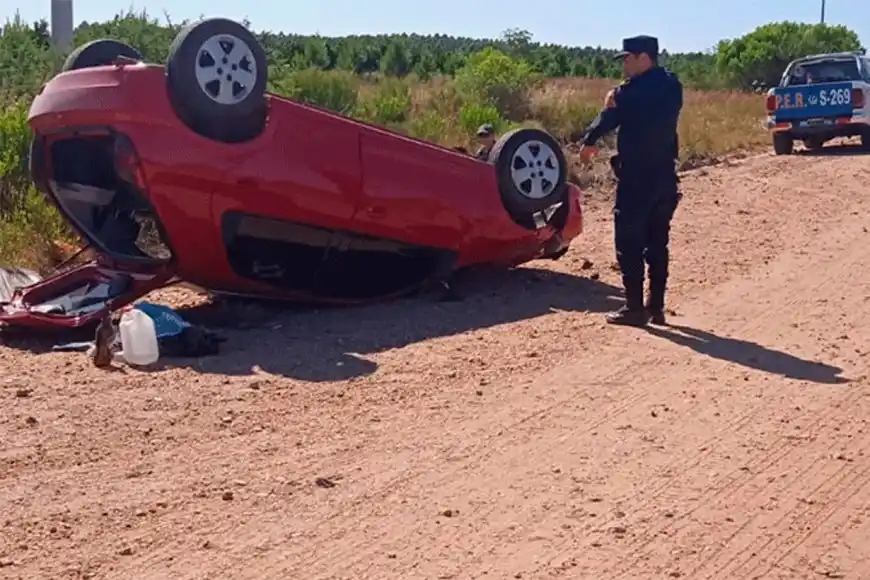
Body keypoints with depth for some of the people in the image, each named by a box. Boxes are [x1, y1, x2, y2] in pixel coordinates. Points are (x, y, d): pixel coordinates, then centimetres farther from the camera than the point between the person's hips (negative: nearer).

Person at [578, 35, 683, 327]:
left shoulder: (634, 89, -13)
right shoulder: (672, 86, 9)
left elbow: (610, 117, -2)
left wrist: (588, 142, 15)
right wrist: (618, 102, 16)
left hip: (637, 177, -8)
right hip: (664, 176, 8)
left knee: (629, 243, -1)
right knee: (657, 243, 11)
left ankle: (635, 308, -1)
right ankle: (656, 307, 15)